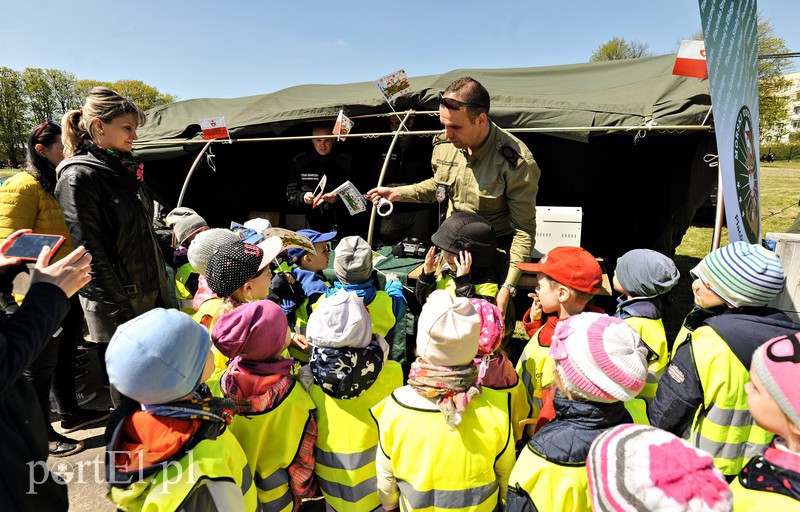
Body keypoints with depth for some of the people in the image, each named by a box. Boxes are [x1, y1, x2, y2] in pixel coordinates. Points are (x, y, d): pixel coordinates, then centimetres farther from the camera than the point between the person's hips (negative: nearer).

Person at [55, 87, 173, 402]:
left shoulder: (124, 167, 10)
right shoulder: (79, 177, -15)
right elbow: (91, 252, -19)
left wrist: (161, 278, 16)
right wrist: (122, 311, -18)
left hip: (152, 291, 8)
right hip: (118, 304, -8)